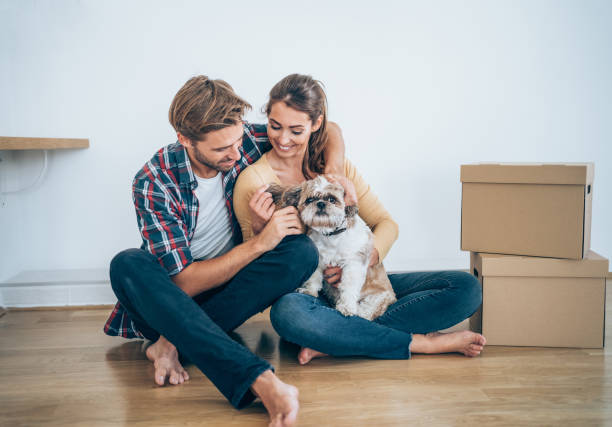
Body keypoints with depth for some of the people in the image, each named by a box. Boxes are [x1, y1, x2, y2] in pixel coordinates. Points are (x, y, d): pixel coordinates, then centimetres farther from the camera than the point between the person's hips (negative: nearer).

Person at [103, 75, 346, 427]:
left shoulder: (242, 141, -11)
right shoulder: (154, 182, -21)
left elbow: (329, 130, 1)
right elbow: (184, 283, -23)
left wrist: (335, 175, -20)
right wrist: (259, 243, -28)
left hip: (228, 288, 3)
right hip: (171, 298, -3)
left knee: (303, 252, -23)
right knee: (129, 265, -37)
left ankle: (176, 341, -25)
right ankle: (260, 381, -52)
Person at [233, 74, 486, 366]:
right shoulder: (252, 181, -5)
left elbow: (386, 224, 4)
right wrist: (260, 228, -24)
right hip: (303, 292, -4)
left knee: (466, 288, -13)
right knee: (287, 313, -42)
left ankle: (333, 343, -25)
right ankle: (421, 342, -24)